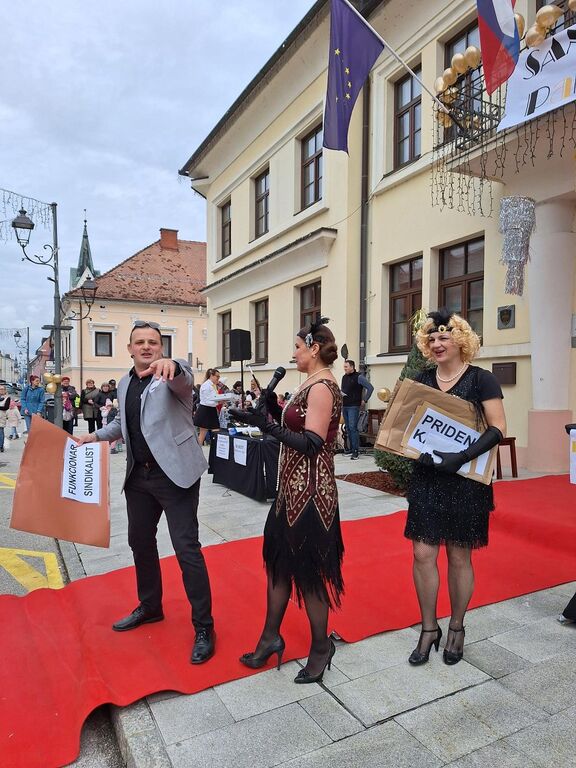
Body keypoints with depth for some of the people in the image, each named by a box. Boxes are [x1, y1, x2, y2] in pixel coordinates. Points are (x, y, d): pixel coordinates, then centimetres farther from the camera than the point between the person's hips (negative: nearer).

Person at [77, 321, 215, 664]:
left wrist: (170, 364, -56)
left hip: (175, 473, -7)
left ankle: (204, 627, 10)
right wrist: (95, 435, 11)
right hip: (138, 475, 8)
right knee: (140, 542, 19)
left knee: (186, 548, -5)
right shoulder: (125, 383, 11)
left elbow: (183, 378, -35)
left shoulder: (174, 373, -9)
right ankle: (150, 607, 42)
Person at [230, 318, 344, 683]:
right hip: (293, 489, 10)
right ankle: (271, 638, 35)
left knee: (308, 572, 6)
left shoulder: (322, 386, -18)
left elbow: (311, 443, -24)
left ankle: (321, 647, 28)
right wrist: (274, 411, 2)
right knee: (278, 561, 18)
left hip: (310, 492, -10)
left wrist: (267, 424, -26)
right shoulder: (311, 384, 12)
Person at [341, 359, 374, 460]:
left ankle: (355, 452, -11)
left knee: (353, 428, -13)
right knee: (348, 429, 9)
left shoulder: (358, 377, -6)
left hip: (353, 406, -7)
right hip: (344, 406, 7)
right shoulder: (344, 377, 15)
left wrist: (364, 400, -7)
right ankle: (350, 449, 17)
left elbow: (370, 388, -7)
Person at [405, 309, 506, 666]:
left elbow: (498, 429, -11)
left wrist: (462, 457, -23)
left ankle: (456, 629, 30)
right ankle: (429, 628, 22)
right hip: (426, 477, 3)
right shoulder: (422, 380, 6)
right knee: (423, 553, 3)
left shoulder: (481, 379, -6)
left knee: (459, 557, 9)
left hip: (465, 480, -3)